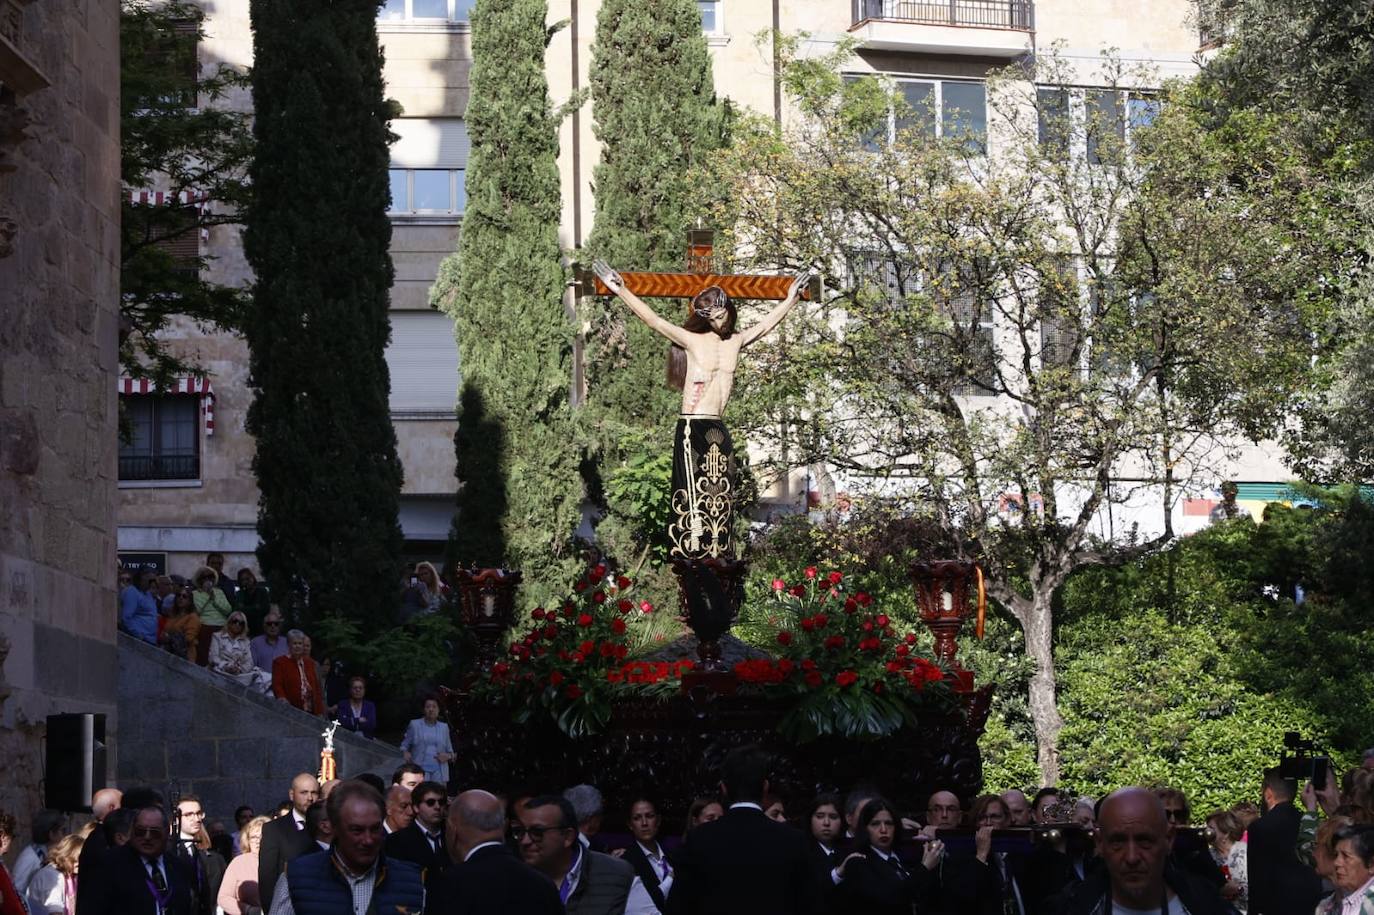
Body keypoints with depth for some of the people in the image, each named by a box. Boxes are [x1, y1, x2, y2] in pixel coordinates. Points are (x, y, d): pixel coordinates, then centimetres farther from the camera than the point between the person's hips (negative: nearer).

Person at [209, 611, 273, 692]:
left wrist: (240, 669, -12)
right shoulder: (218, 637, 14)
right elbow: (213, 658, 2)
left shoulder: (245, 642, 21)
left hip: (239, 674, 3)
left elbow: (249, 663, 11)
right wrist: (227, 666, -15)